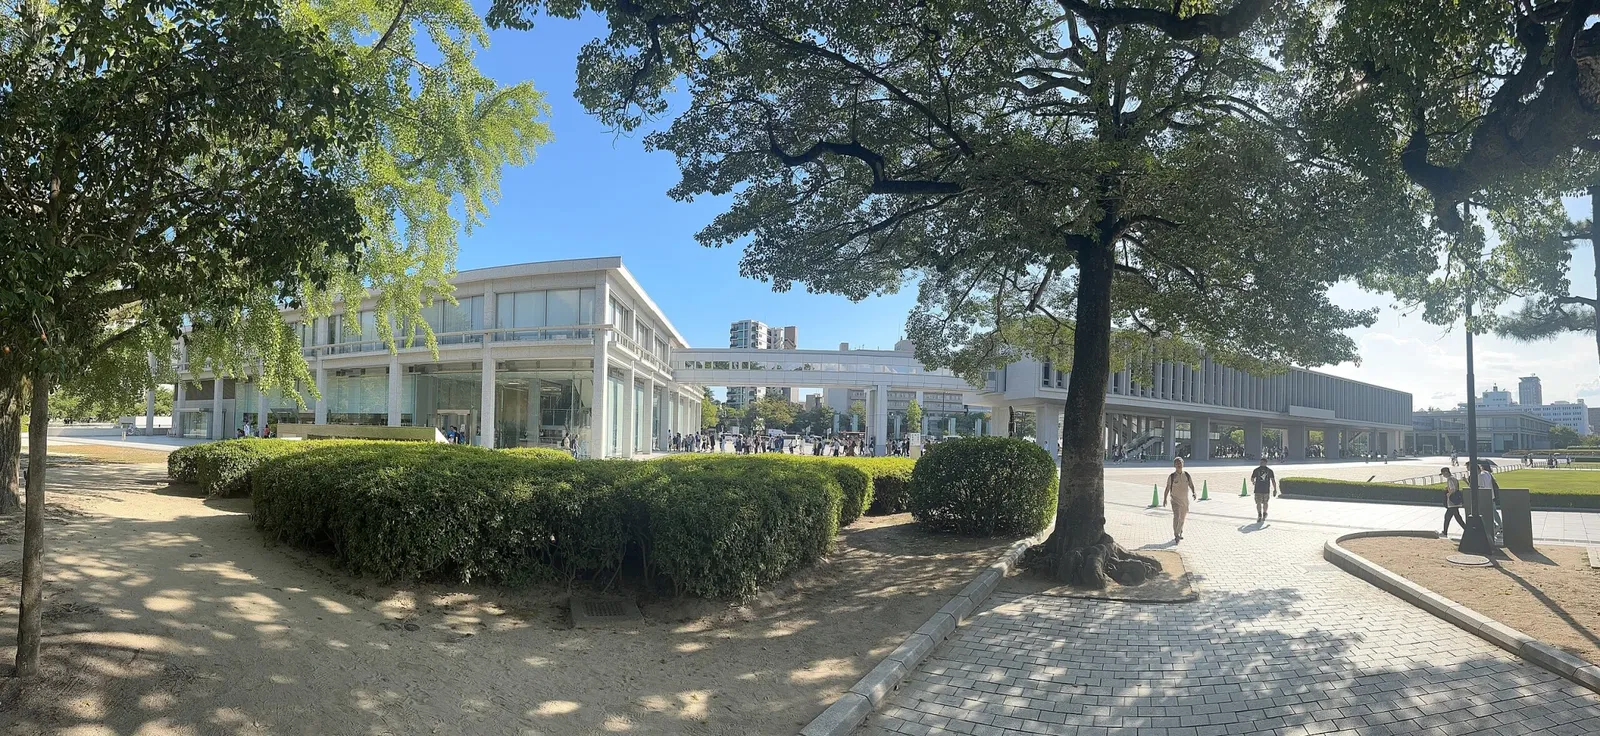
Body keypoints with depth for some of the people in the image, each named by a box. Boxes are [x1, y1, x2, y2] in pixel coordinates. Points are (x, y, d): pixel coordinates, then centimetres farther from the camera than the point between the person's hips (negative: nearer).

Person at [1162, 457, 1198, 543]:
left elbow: (1191, 485, 4)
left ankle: (1180, 533, 39)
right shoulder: (1171, 476, -8)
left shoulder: (1186, 475, 0)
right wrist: (1165, 499, -6)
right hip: (1175, 500, -4)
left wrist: (1193, 493, -15)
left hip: (1185, 500, 4)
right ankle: (1176, 536, -18)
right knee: (1176, 517, -19)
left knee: (1182, 518, 17)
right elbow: (1167, 488, -2)